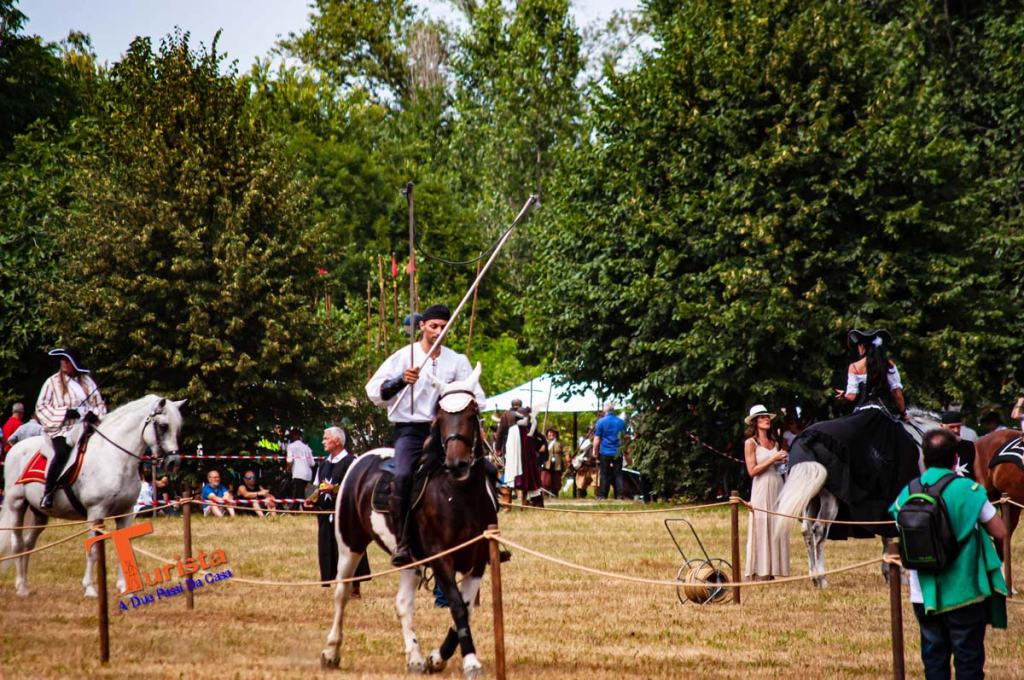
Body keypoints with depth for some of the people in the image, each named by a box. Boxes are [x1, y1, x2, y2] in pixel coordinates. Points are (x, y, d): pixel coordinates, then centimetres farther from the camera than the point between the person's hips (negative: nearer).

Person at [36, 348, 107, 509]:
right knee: (62, 452, -31)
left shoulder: (87, 381, 16)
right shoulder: (53, 382, 7)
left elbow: (99, 404, 19)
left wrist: (94, 414, -4)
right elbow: (41, 407, 1)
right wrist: (66, 413, -11)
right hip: (62, 428, -4)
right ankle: (47, 493, -28)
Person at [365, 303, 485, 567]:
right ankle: (403, 544, -27)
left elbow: (477, 398, 11)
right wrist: (401, 380, -25)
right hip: (410, 429, -4)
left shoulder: (457, 361, 12)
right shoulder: (404, 357, 2)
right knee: (402, 476, -30)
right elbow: (375, 392, -7)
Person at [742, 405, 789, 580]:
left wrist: (784, 461, 2)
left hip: (778, 486, 6)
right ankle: (760, 573, -6)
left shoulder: (774, 442, 15)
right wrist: (773, 459, -13)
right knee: (761, 528, -7)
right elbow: (752, 471, -10)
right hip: (762, 488, -6)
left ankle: (771, 571, 8)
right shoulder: (750, 443, -3)